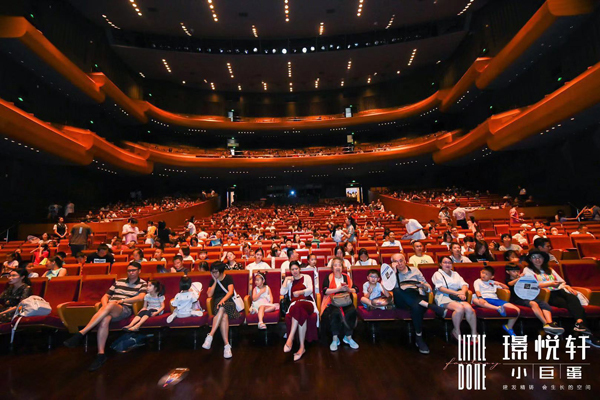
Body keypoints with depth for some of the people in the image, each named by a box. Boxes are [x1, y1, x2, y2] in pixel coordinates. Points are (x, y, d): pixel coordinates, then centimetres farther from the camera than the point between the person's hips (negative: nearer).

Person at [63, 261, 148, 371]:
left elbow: (141, 297, -8)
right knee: (105, 320, -32)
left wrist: (122, 300, -11)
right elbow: (105, 296, 21)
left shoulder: (142, 284, 9)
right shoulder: (119, 281, 23)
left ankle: (80, 333, -31)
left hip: (126, 309, -4)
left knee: (110, 305, -35)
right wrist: (105, 306, 0)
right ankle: (101, 354, -29)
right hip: (109, 310, 4)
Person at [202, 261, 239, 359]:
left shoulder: (228, 278, 4)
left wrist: (223, 300, -27)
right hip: (217, 302, 2)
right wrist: (215, 281, -1)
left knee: (222, 308, -39)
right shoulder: (212, 281, 15)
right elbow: (209, 294, 1)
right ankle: (226, 345, -38)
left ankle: (210, 336, -39)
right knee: (224, 315, -33)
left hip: (228, 301, -2)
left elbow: (230, 292, -10)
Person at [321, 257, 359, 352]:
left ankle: (348, 337, -9)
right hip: (332, 302, -2)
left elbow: (355, 290, 11)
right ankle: (335, 339, -17)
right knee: (335, 312, -34)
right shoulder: (329, 277, 8)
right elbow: (325, 291, -8)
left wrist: (348, 289, -10)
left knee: (352, 311, -28)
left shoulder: (347, 277, 17)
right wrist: (339, 289, -14)